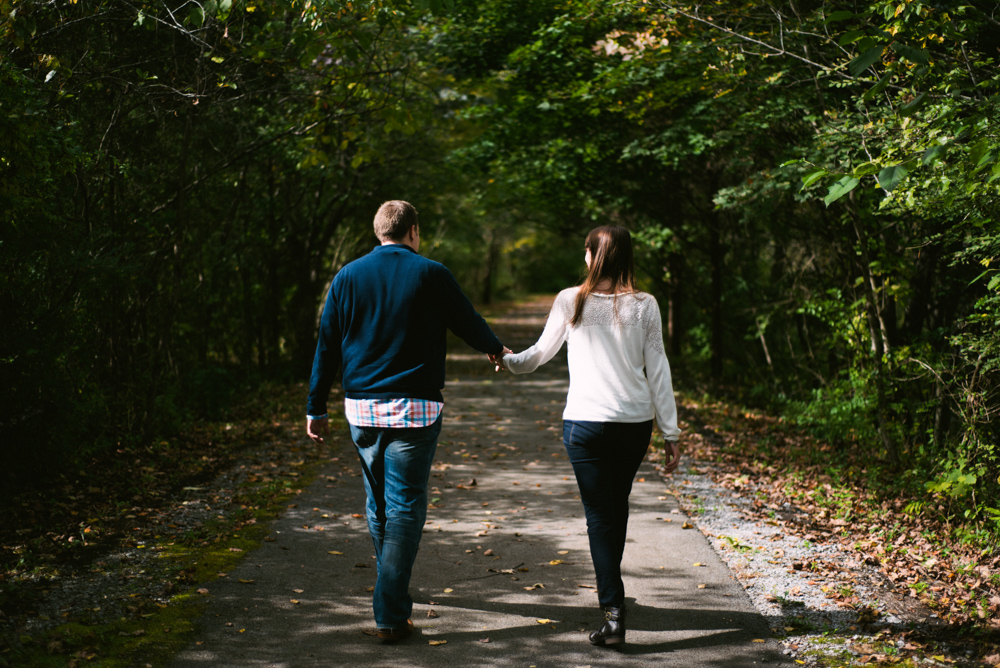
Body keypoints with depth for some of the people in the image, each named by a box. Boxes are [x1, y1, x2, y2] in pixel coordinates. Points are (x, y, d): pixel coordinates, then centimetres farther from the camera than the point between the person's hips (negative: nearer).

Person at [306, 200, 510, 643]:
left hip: (361, 409, 4)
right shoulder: (430, 274, -4)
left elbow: (327, 345, 6)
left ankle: (392, 589, 36)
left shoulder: (348, 276, 5)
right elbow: (468, 322, 9)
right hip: (414, 408, -4)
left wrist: (316, 408, 12)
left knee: (377, 504, 18)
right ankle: (390, 614, -4)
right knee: (405, 508, -1)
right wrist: (494, 348, 30)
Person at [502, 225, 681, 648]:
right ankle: (611, 587, 38)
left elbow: (541, 352, 10)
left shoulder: (571, 301, -3)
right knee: (617, 505, 21)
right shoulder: (644, 306, -1)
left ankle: (613, 611, -7)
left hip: (585, 421, -2)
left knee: (600, 514, 2)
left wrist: (509, 362, 32)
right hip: (635, 422, 3)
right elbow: (658, 371, 0)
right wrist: (671, 433, 5)